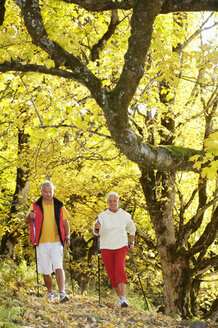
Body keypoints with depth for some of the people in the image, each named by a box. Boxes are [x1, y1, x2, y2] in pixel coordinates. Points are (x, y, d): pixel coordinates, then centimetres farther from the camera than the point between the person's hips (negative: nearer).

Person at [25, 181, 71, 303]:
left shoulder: (59, 206, 6)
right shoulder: (35, 206, 5)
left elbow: (65, 223, 12)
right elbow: (26, 221, -1)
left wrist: (67, 237, -1)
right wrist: (30, 216, -26)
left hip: (56, 242, -1)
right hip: (42, 243, 1)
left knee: (58, 267, -18)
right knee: (46, 271, 8)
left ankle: (62, 293, -24)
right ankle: (50, 293, 27)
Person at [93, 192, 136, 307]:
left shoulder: (125, 215, 3)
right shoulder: (102, 215, -1)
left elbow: (132, 229, 20)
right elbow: (97, 232, -10)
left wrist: (131, 243, 11)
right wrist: (96, 228, -32)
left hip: (121, 247, -1)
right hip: (106, 248, 1)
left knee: (120, 270, -20)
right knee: (112, 274, 2)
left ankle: (123, 298, -25)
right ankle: (120, 297, 19)